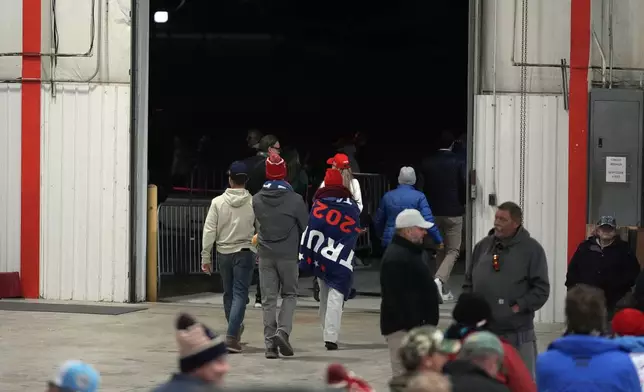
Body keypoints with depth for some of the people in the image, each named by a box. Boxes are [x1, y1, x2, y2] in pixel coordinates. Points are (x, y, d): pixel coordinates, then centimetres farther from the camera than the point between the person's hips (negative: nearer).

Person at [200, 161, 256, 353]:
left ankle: (236, 328, 35)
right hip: (245, 252, -2)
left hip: (223, 253, 2)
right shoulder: (254, 203, -6)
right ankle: (232, 337, -14)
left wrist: (206, 257, 2)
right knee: (240, 294, -3)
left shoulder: (218, 202, -3)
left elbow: (209, 231, -4)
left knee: (228, 294, 17)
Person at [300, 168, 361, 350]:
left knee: (324, 296, 17)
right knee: (335, 297, -6)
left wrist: (306, 258, -1)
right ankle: (331, 337, -18)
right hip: (341, 261, -1)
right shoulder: (351, 207, 1)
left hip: (320, 259, 1)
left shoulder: (317, 205, -3)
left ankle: (327, 333, 24)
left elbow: (310, 233, -5)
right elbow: (354, 234, 7)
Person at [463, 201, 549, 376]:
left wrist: (518, 307, -15)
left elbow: (541, 289, -7)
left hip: (517, 334, -4)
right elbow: (468, 283, 16)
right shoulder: (483, 246, 11)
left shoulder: (531, 249, -3)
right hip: (482, 331, 5)